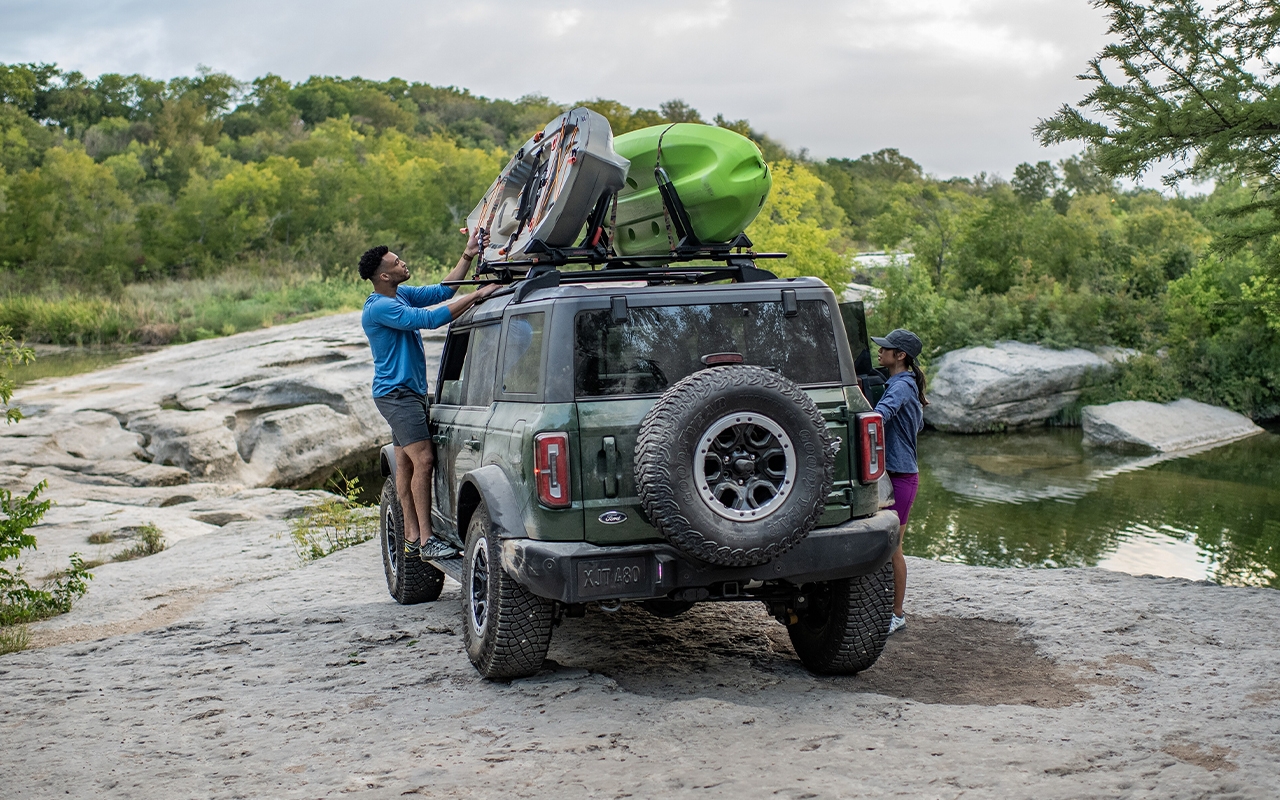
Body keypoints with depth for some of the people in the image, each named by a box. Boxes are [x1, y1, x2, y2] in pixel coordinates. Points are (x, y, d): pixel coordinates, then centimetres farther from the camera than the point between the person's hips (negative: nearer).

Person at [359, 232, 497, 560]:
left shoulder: (402, 295, 11)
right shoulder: (380, 307, -19)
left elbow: (443, 291, 17)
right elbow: (431, 318, -27)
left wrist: (468, 256, 8)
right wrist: (478, 295, -26)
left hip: (411, 392, 10)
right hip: (396, 393, -10)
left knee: (406, 464, 9)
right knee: (423, 460, -17)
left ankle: (412, 537, 11)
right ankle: (426, 540, -18)